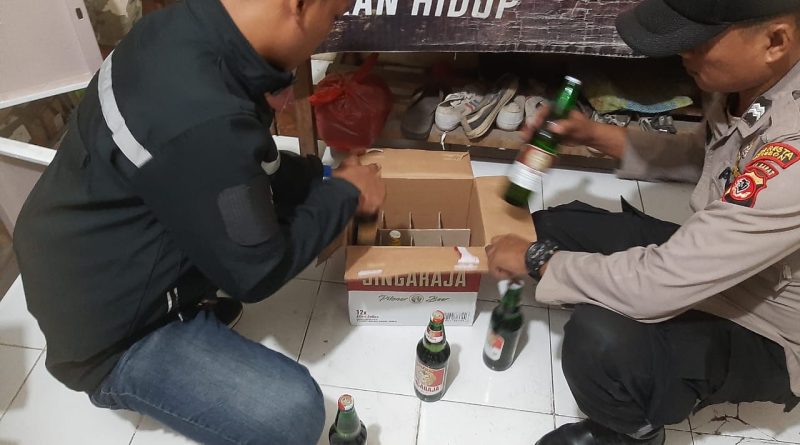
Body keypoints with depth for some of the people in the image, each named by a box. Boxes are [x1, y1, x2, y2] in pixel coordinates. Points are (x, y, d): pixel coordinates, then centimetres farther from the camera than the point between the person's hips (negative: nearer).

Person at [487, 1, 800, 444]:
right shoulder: (752, 82, -10)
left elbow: (660, 285, -37)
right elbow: (697, 155, 10)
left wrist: (536, 259, -22)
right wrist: (594, 134, -3)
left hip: (762, 335, -8)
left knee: (599, 340, -35)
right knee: (554, 226, 5)